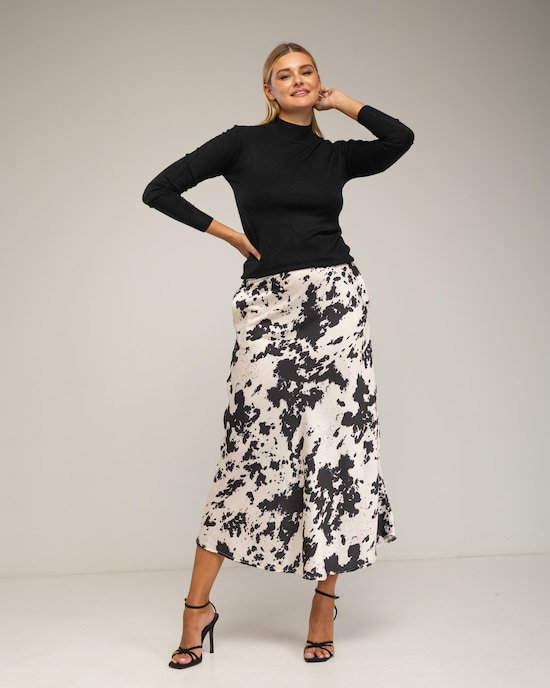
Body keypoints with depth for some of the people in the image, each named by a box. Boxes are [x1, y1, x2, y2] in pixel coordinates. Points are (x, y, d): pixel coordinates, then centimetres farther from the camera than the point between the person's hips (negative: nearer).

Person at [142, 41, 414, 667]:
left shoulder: (335, 154, 14)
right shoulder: (243, 143, 7)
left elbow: (402, 138, -3)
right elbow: (159, 191, 4)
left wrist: (341, 101, 8)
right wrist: (228, 233, 2)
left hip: (335, 300, 2)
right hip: (269, 306, -2)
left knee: (337, 442, -1)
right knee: (255, 447, -4)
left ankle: (324, 603, 11)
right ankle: (198, 605, 7)